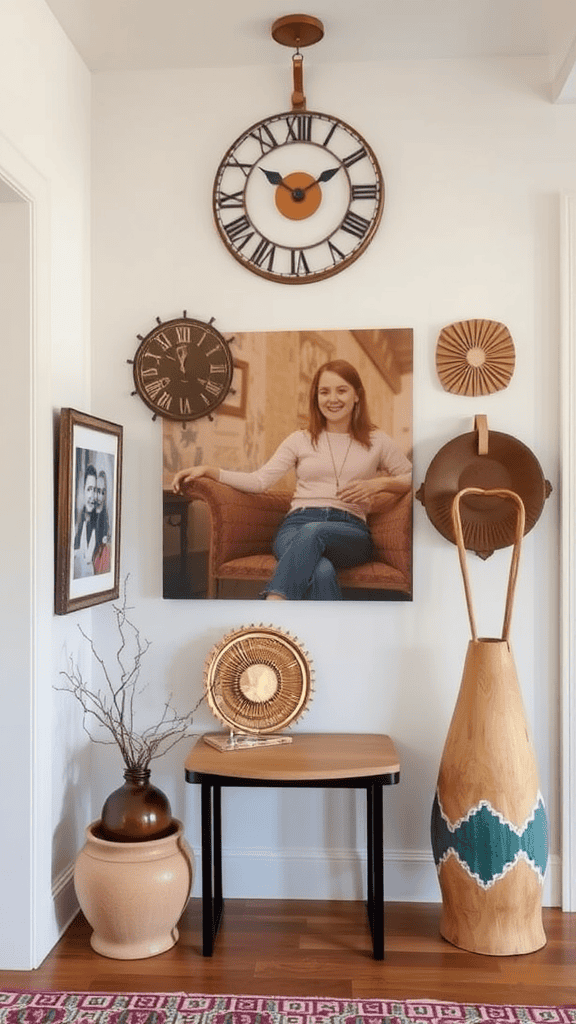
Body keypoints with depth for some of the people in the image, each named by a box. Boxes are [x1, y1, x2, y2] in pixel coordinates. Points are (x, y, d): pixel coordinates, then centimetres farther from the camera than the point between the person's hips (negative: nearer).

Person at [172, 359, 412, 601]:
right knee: (321, 572, -38)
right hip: (297, 525, 0)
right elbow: (259, 480, 9)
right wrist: (209, 471, -3)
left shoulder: (377, 442, 18)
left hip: (350, 531, 0)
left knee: (312, 532, -39)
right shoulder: (300, 440, 18)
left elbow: (412, 477, 20)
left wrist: (379, 483, 0)